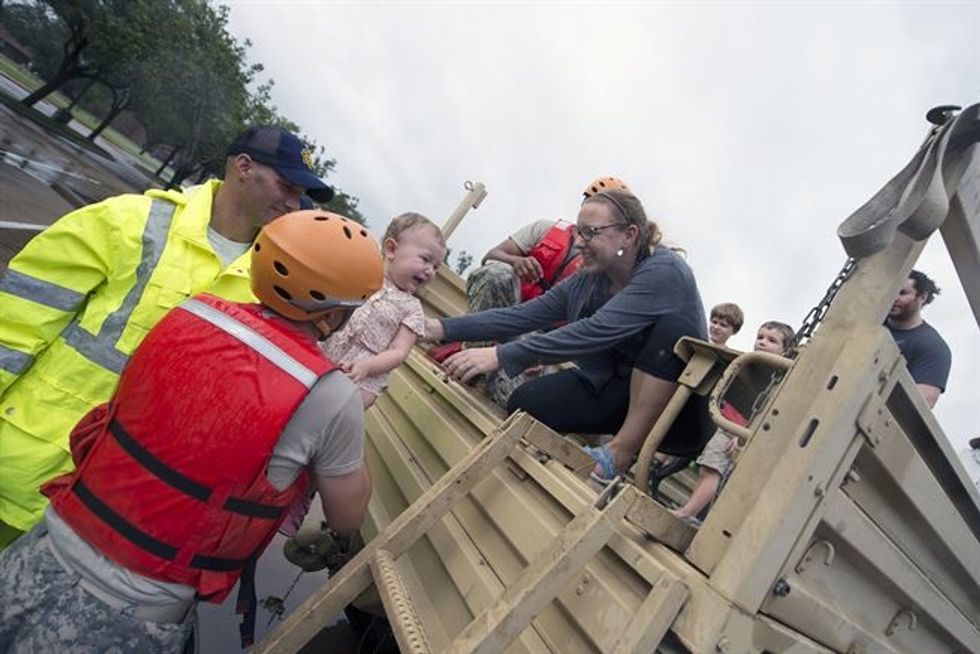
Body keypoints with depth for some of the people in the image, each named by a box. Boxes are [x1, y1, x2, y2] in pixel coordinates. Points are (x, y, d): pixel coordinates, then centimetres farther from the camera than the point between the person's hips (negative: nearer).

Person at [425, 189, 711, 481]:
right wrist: (444, 328, -15)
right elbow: (522, 315, -7)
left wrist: (502, 355, -40)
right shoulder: (587, 280, -2)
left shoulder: (665, 271, -22)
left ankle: (624, 450, -24)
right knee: (525, 403, -12)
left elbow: (596, 331, -35)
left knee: (669, 324, -33)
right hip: (620, 390, 5)